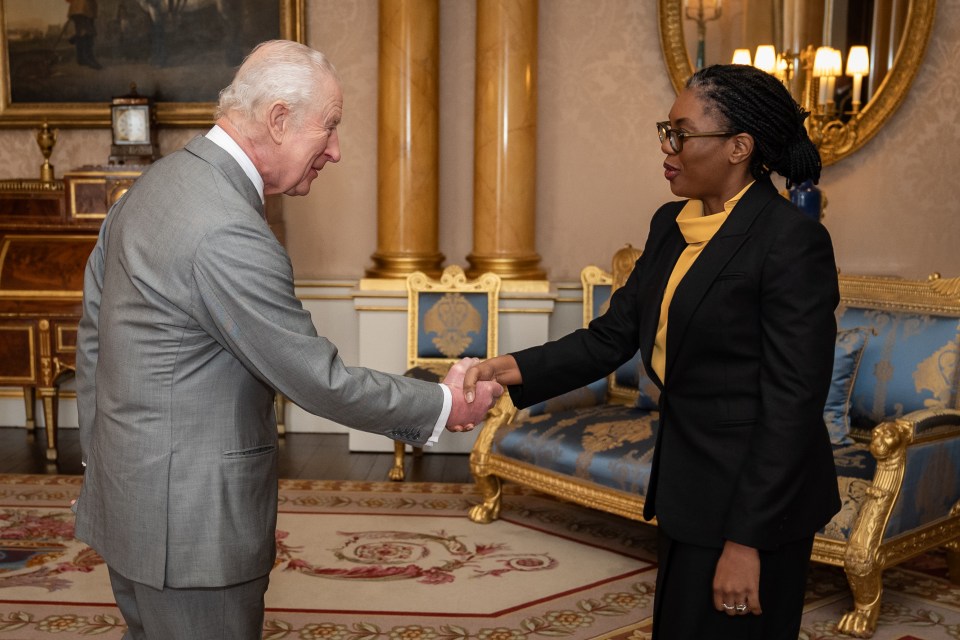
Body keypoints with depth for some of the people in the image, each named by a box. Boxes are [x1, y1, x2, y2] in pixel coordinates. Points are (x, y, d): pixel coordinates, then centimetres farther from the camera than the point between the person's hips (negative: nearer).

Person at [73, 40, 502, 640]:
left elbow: (95, 333, 12)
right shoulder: (229, 235, -26)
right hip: (189, 518, -10)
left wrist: (100, 456, 21)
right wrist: (442, 404, -8)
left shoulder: (153, 185, 5)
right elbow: (320, 380, -21)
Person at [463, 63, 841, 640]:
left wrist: (747, 540, -20)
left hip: (755, 498, -8)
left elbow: (793, 403, -20)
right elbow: (614, 334, 6)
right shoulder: (672, 225, 6)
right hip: (688, 485, 8)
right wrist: (519, 369, -10)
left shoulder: (793, 241, -19)